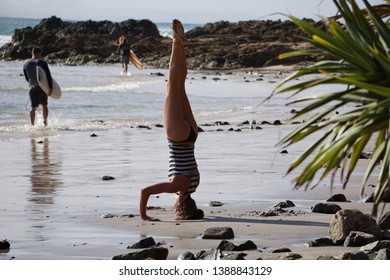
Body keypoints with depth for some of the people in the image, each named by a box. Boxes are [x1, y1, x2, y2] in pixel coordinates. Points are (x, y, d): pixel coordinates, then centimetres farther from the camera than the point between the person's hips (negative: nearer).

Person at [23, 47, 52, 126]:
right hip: (42, 88, -2)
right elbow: (48, 76, -11)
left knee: (33, 108, 0)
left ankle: (32, 124, -9)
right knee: (44, 106, 16)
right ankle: (45, 121, 22)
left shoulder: (25, 65, 7)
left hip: (32, 88, 2)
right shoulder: (42, 63, -4)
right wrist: (50, 88, -13)